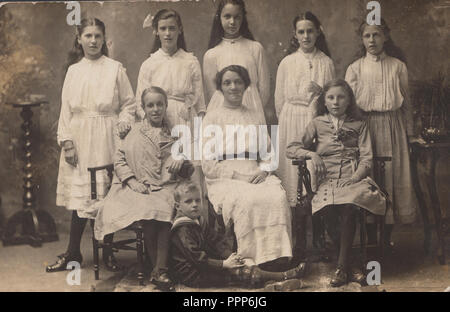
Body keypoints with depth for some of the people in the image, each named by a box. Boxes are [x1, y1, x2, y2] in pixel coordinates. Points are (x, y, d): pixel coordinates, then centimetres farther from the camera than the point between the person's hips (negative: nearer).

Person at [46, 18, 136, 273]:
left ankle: (108, 252, 13)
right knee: (79, 194, 3)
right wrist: (67, 141, 0)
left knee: (108, 195, -1)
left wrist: (124, 123, -11)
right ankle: (73, 253, 14)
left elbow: (129, 104, 6)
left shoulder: (115, 69, 4)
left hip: (107, 140, -2)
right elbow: (66, 108, 8)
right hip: (79, 139, 2)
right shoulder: (73, 71, 11)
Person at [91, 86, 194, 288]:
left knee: (163, 210, -32)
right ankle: (158, 267, -18)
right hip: (138, 188, -1)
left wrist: (182, 162, -5)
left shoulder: (174, 135, 19)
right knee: (149, 209, -32)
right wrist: (132, 181, -6)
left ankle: (159, 270, -28)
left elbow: (188, 173, 19)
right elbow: (119, 161, 9)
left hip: (165, 187, 1)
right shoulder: (135, 133, 16)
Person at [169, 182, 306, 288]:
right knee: (238, 273, -17)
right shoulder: (182, 230, -19)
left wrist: (225, 258, 7)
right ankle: (285, 276, -19)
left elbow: (208, 246, 21)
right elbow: (197, 258, -24)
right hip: (193, 276, -10)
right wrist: (224, 264, -20)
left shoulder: (193, 223, 16)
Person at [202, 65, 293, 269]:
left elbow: (268, 154, 19)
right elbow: (208, 164, 1)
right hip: (224, 179, -3)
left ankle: (275, 255, -28)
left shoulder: (254, 118, 22)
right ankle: (255, 257, -27)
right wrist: (237, 175, -12)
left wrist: (264, 170, -4)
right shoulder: (212, 118, 9)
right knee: (248, 200, -36)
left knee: (278, 197, -30)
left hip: (255, 175, 3)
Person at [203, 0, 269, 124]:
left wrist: (256, 110, 8)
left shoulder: (256, 48, 4)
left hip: (252, 110, 0)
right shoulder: (211, 55, 3)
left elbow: (264, 89, 7)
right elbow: (211, 93, 7)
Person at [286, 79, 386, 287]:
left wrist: (354, 178, -9)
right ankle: (347, 265, -19)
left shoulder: (359, 125, 19)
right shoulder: (317, 124, 18)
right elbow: (291, 149, 13)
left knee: (348, 206, -35)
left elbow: (366, 159, 9)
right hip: (327, 181, 0)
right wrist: (311, 153, -5)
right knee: (333, 206, -34)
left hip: (353, 179, 0)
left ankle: (342, 266, -24)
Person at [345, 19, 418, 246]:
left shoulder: (398, 66, 6)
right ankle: (371, 238, 11)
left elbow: (406, 101, 11)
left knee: (394, 176, 2)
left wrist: (410, 132, 10)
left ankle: (387, 237, 14)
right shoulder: (355, 69, 3)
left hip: (393, 125, 1)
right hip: (365, 127, -1)